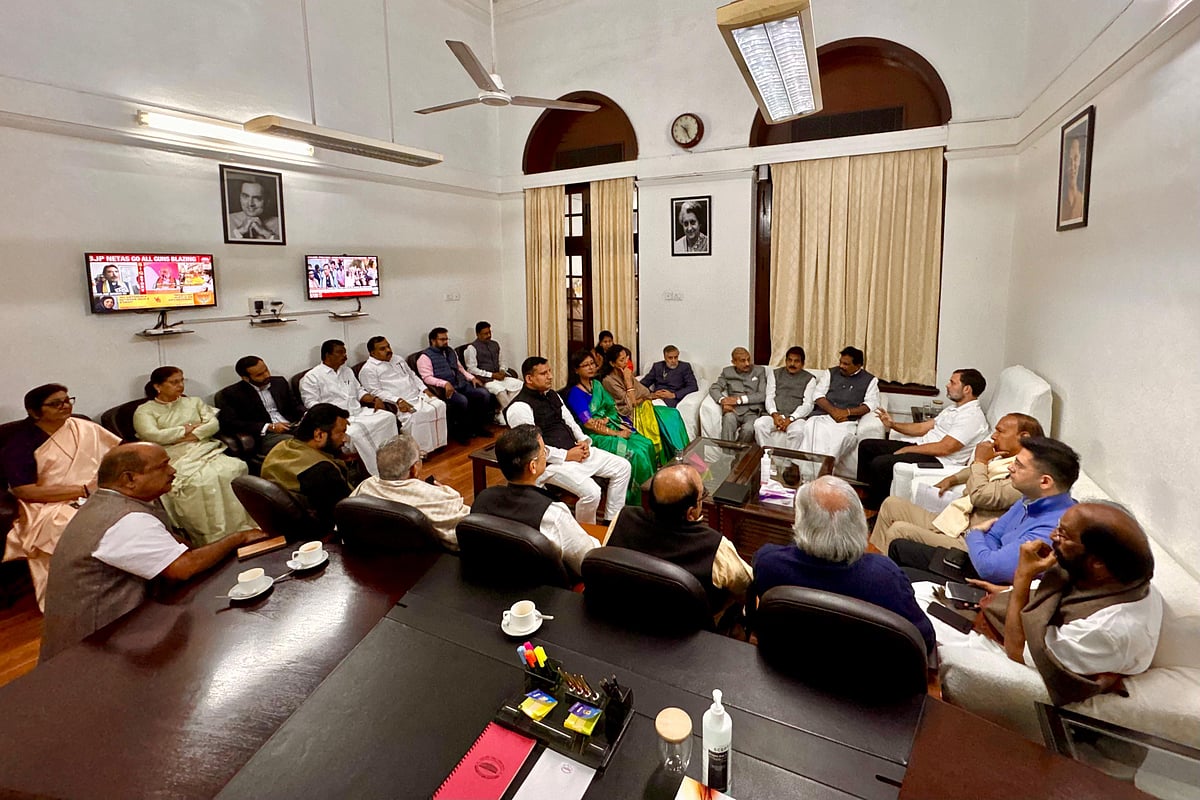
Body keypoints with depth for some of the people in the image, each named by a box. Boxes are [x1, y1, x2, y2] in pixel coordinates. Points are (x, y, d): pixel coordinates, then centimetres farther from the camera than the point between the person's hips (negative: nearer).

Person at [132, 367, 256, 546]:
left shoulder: (194, 402, 25)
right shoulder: (145, 410, 14)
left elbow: (214, 423, 11)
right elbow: (150, 435, -5)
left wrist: (193, 435, -6)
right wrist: (186, 429, 1)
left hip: (207, 450, 3)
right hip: (177, 459, -3)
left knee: (235, 469, -31)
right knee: (202, 480, -37)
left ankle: (243, 528, -30)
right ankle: (216, 537, -32)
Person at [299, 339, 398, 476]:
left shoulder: (347, 371, 22)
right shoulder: (312, 377, 1)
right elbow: (311, 404, -7)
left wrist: (374, 399, 5)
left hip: (359, 412, 6)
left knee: (388, 417, -15)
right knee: (354, 433, -36)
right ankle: (378, 473, -26)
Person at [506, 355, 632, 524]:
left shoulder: (552, 395, 14)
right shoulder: (520, 407, -14)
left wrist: (584, 440, 0)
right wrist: (566, 456, -19)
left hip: (576, 450, 9)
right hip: (552, 462, -9)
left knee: (622, 467, 3)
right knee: (591, 492, -29)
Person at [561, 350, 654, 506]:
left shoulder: (596, 384, 12)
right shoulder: (575, 393, -11)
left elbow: (612, 407, 9)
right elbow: (588, 424, -17)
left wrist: (605, 419, -14)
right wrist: (616, 434, -16)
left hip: (609, 426, 8)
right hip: (594, 436, -7)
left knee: (647, 444, -12)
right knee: (635, 454, -24)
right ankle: (634, 503, -10)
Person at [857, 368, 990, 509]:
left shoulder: (972, 416, -15)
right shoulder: (954, 409, 17)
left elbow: (944, 448, -22)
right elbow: (924, 427, 19)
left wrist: (907, 449, -14)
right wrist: (893, 424, 5)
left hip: (938, 461, -10)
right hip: (921, 446, 10)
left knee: (879, 463, -27)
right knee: (866, 446, 3)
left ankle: (873, 508, -8)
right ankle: (865, 492, 8)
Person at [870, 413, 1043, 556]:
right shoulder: (1002, 461, 14)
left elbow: (980, 496, -24)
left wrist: (980, 460, -10)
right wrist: (952, 479, 22)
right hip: (949, 522, 10)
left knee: (899, 531, -27)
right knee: (892, 504, 8)